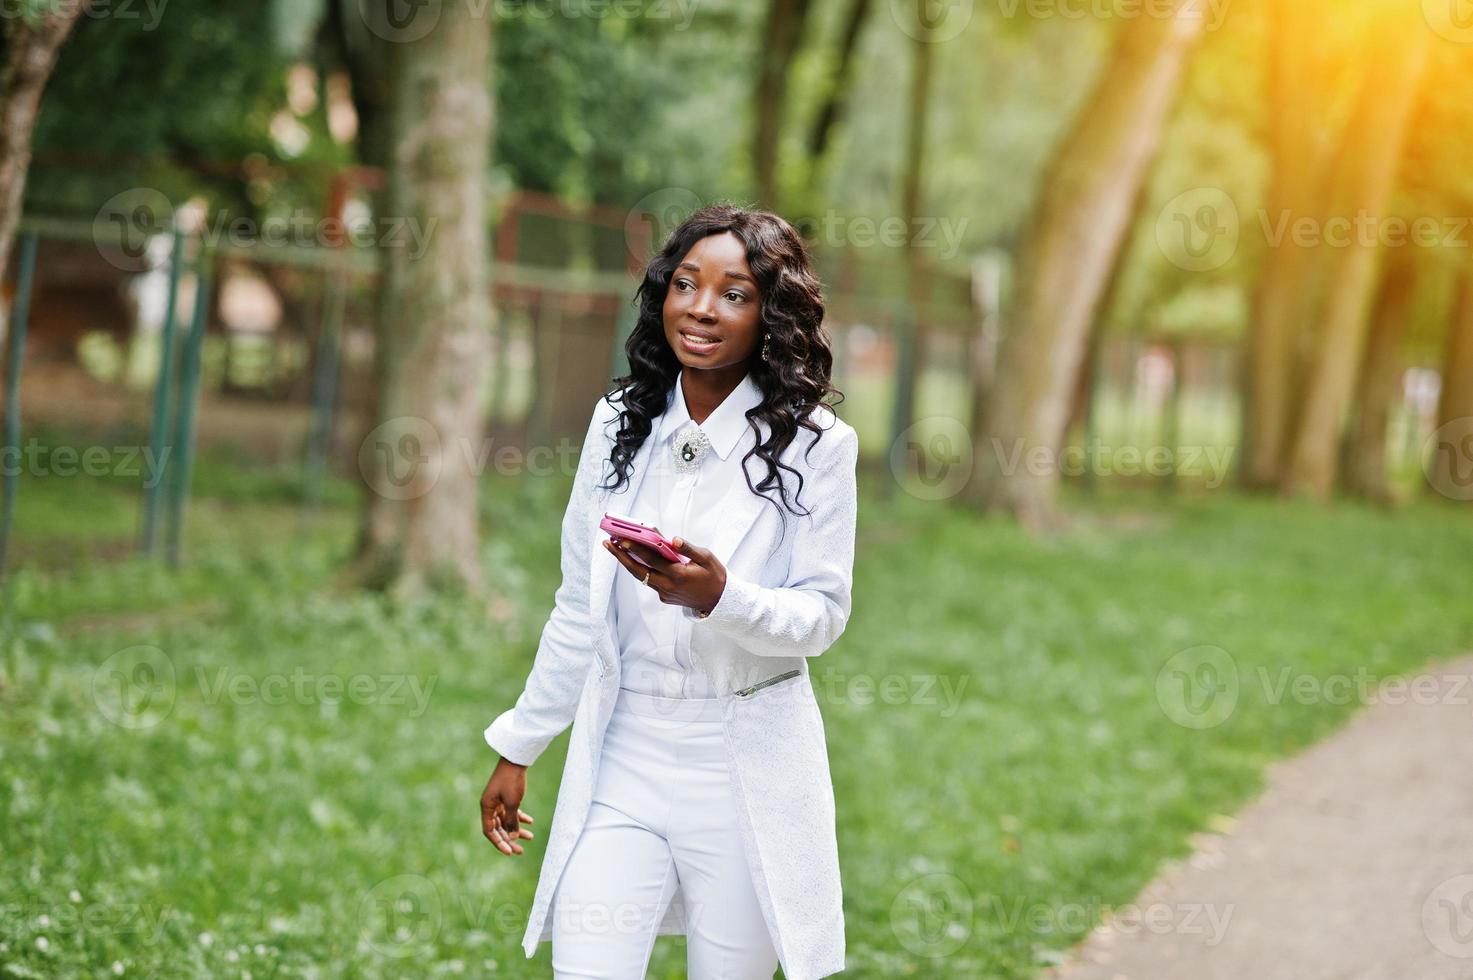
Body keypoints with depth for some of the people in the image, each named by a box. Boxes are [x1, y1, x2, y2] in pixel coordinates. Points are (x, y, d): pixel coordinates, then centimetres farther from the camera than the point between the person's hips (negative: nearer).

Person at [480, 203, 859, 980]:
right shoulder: (619, 424, 5)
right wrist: (518, 749, 13)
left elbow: (823, 616, -7)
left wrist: (720, 595, -27)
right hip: (622, 757, 3)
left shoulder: (814, 444, -6)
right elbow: (577, 610, 12)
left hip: (748, 767, -3)